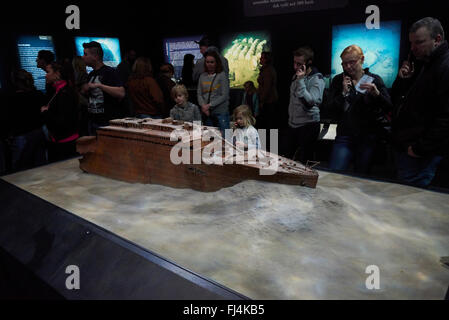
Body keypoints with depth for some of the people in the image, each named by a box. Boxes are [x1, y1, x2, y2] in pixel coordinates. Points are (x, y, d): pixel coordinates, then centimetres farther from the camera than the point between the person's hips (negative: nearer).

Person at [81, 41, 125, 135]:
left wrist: (99, 85, -25)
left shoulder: (110, 72, -10)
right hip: (92, 120, 8)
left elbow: (121, 93, -25)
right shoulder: (91, 74, 15)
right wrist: (85, 90, 7)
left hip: (108, 122, -8)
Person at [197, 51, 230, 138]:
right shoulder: (203, 76, 9)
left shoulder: (222, 75, -3)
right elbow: (199, 94, 8)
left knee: (223, 136, -3)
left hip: (220, 112, -4)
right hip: (207, 113, 4)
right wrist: (203, 106, -10)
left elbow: (224, 96, -9)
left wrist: (209, 105, -13)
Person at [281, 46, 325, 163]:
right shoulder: (296, 76, 11)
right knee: (284, 157, 10)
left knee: (304, 161, 1)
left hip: (308, 126, -7)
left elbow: (310, 101, -28)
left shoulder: (317, 79, -14)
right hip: (292, 124, 8)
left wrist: (301, 80, -27)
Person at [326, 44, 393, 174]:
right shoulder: (338, 80, 6)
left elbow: (389, 108, -4)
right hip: (345, 135, 0)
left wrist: (376, 94, -21)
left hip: (369, 137, 0)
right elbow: (331, 110, -1)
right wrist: (344, 93, -12)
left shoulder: (374, 80, 4)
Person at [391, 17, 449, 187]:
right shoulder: (420, 64, 14)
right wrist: (402, 79, -1)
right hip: (402, 146, 9)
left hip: (421, 154, -9)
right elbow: (396, 99, 18)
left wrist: (420, 148, -19)